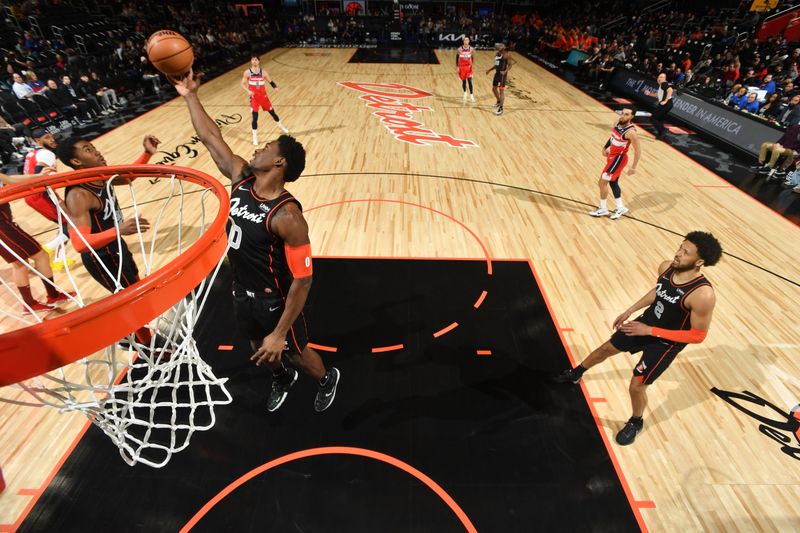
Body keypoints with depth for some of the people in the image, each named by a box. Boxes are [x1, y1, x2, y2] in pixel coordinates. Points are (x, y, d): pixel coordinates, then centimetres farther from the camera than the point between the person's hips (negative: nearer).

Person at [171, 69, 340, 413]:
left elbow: (302, 279, -29)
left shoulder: (287, 216, -31)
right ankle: (282, 379, 60)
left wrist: (280, 333, -26)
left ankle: (327, 379, 48)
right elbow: (211, 138, 6)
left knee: (295, 353, 17)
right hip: (242, 294, 7)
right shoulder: (241, 178, -9)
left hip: (274, 301, -7)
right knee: (261, 351, 28)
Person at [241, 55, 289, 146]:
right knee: (255, 117, -6)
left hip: (263, 96, 2)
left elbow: (270, 81, 5)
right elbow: (242, 84, -2)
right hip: (254, 97, -2)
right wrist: (248, 91, -21)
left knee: (272, 112, 14)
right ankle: (255, 136, 4)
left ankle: (281, 126, 40)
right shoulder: (247, 72, -5)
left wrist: (275, 87, -17)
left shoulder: (263, 72, -1)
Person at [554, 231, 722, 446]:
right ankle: (576, 373, 49)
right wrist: (629, 311, 8)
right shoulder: (666, 267, -15)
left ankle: (636, 423, 35)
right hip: (646, 323, 6)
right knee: (606, 348, 20)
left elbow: (698, 336, -24)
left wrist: (650, 331, -26)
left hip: (666, 343, -6)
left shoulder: (703, 295, -34)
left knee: (636, 386, 1)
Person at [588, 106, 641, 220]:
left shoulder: (630, 131, -25)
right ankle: (620, 208, 28)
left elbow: (638, 151, -21)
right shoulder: (617, 123, -2)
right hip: (612, 156, 9)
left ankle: (603, 209, 8)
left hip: (618, 158, -9)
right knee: (613, 183, 16)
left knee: (602, 182, -6)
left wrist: (633, 168, -21)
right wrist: (606, 148, 15)